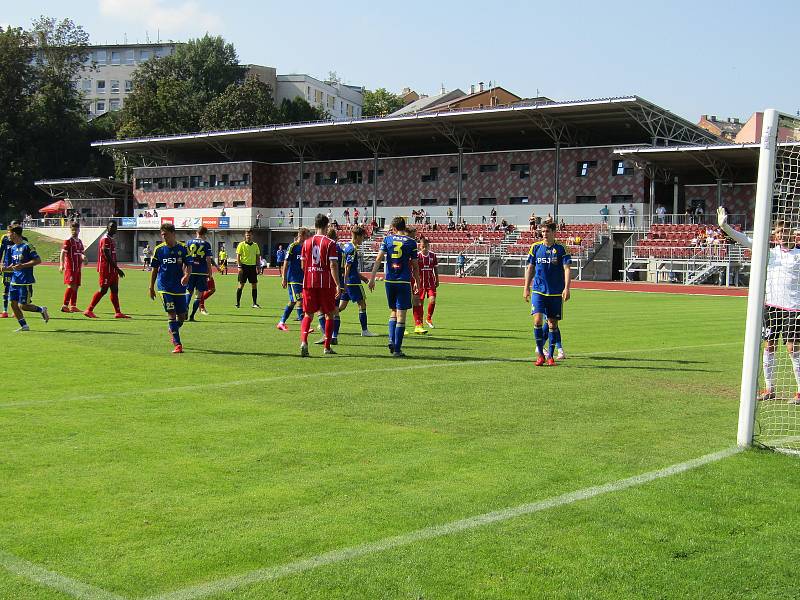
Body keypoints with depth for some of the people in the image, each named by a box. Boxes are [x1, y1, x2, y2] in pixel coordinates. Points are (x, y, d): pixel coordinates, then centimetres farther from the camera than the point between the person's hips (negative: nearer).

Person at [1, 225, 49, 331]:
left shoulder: (27, 246, -11)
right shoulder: (12, 248, 13)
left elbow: (38, 260, -15)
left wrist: (22, 266, -20)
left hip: (26, 281, -8)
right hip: (15, 281, 8)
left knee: (23, 305, -8)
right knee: (13, 303, 1)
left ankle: (41, 310, 16)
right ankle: (24, 326, 10)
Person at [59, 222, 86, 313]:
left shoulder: (79, 241, 16)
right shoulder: (68, 241, -7)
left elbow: (82, 253, 24)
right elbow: (63, 253, -12)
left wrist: (83, 257, 0)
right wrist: (61, 265, -23)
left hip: (77, 267, 8)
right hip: (70, 267, -8)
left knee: (76, 287, 8)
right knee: (71, 286, -14)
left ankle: (73, 306, 13)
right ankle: (65, 306, -12)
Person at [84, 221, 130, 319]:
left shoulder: (111, 239, 18)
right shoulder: (106, 239, -14)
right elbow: (107, 256, -20)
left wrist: (116, 269, 19)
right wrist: (117, 268, -19)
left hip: (112, 269, 10)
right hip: (106, 269, -10)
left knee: (115, 290, 8)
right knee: (103, 290, -8)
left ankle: (118, 312, 10)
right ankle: (89, 310, -3)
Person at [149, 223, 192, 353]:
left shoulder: (183, 248, -2)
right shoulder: (158, 249, 2)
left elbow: (189, 266, -2)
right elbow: (154, 269, 9)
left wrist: (187, 276, -24)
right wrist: (151, 288, 10)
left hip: (179, 287, 1)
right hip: (165, 287, -1)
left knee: (182, 316, 6)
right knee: (171, 314, -12)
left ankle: (173, 330, 38)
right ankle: (177, 344, -12)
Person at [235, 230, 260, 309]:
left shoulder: (255, 245, 10)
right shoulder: (241, 245, -2)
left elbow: (258, 256, 15)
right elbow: (238, 256, -4)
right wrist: (239, 266, -13)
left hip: (252, 266, 4)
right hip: (244, 266, -4)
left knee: (254, 284, 3)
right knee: (241, 284, -2)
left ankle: (255, 303, 8)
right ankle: (237, 303, 5)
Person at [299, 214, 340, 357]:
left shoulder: (307, 242, 6)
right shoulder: (330, 243, -6)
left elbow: (303, 265, 12)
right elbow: (333, 265, -12)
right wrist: (338, 284, -9)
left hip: (309, 282, 3)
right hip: (326, 283, -3)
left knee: (308, 314, 7)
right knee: (329, 314, 11)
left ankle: (303, 341, -17)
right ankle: (327, 347, 13)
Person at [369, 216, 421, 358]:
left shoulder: (387, 239, 4)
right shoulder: (411, 242, 0)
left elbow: (379, 259, -3)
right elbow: (415, 265, 3)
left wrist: (372, 278, -1)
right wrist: (417, 283, 14)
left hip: (389, 281, 3)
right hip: (404, 282, -2)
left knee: (393, 312, 20)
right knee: (401, 315, 0)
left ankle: (391, 340, 3)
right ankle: (397, 349, -2)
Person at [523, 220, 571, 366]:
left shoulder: (560, 249, -1)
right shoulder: (536, 247, 6)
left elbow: (567, 269, -6)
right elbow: (530, 268, 13)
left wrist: (566, 288, -18)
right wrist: (526, 287, 10)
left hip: (556, 293, -1)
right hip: (538, 291, 1)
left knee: (553, 324, 4)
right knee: (537, 320, -14)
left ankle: (550, 356, 16)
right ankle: (540, 354, -3)